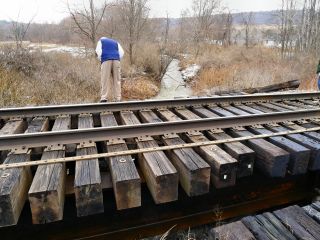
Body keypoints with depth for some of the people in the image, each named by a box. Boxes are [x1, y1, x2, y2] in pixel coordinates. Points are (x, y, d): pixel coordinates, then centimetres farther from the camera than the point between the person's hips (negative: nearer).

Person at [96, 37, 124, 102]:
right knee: (117, 80, 1)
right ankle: (117, 99, -3)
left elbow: (98, 50, 4)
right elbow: (122, 52, 15)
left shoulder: (101, 41, 24)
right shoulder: (115, 42, 31)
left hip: (106, 60, -2)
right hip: (116, 60, 3)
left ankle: (104, 98, -12)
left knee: (105, 80, -6)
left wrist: (100, 59, 14)